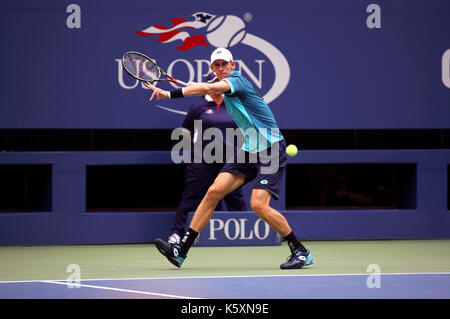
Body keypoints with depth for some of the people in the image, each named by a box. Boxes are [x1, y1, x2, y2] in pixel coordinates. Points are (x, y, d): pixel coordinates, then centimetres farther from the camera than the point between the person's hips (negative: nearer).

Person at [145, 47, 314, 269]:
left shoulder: (236, 81, -15)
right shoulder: (225, 89, 13)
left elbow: (208, 88, -33)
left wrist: (169, 94, -34)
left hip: (271, 150, -8)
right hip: (249, 150, 8)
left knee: (258, 204, -21)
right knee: (214, 192, -3)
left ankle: (301, 253, -6)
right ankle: (181, 251, -2)